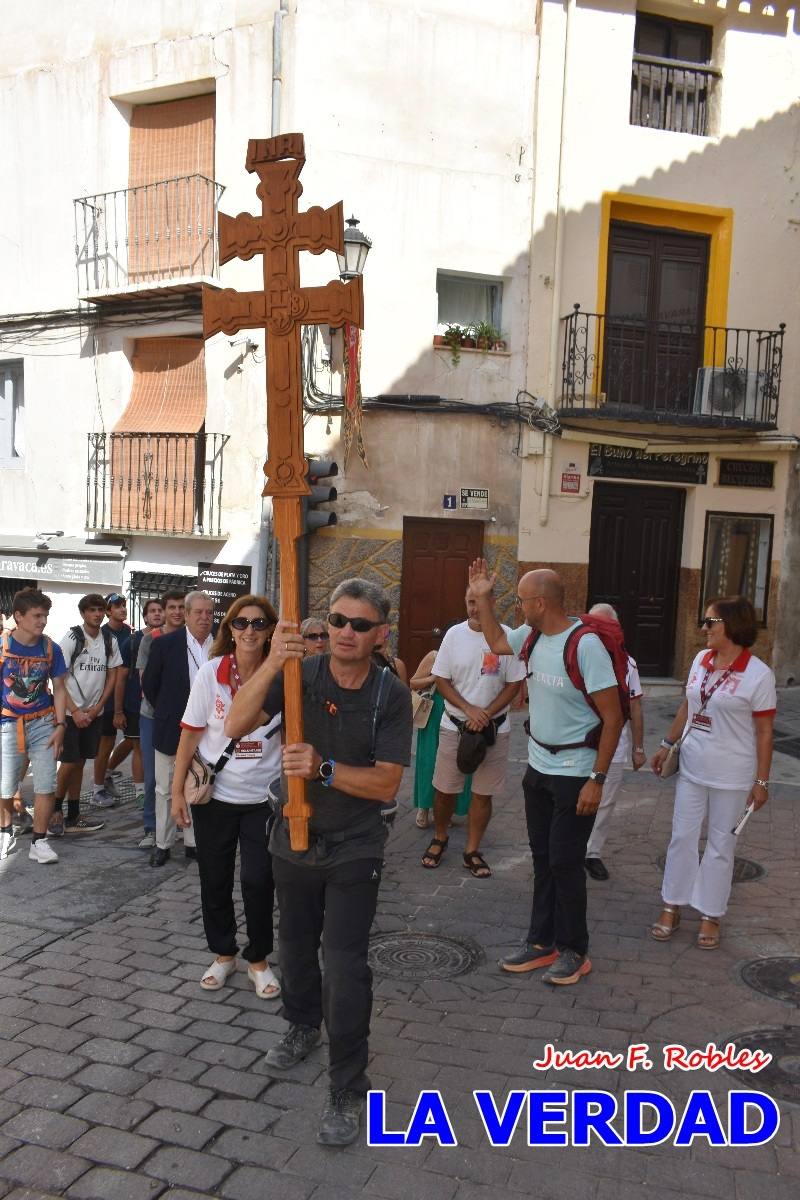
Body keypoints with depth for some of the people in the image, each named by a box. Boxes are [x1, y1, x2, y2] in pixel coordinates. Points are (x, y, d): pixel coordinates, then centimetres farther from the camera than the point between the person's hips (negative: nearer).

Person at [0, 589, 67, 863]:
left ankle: (39, 841, 12)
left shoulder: (51, 648, -3)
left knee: (46, 786, -1)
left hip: (43, 724, 2)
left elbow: (59, 688, 4)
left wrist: (60, 726, -4)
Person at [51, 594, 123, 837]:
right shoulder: (71, 638, -9)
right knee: (69, 762, -4)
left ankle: (73, 817, 17)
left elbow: (112, 675, 9)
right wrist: (75, 711, -14)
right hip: (71, 712, -4)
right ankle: (56, 810, 16)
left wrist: (98, 707, -2)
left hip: (94, 713, 4)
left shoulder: (110, 641, 4)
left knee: (80, 763, 10)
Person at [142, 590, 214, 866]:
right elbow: (149, 685, 2)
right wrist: (165, 712, 6)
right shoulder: (165, 644, -8)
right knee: (166, 789, 10)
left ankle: (193, 842, 24)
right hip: (171, 730, -1)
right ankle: (162, 844, 22)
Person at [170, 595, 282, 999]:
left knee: (258, 881, 0)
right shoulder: (211, 672, -7)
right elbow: (190, 735, -3)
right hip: (214, 795, 1)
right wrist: (178, 791, -3)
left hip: (263, 797, -1)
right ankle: (223, 954, 34)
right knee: (214, 880, 13)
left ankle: (259, 959, 23)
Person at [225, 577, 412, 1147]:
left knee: (345, 966, -6)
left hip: (354, 849, -3)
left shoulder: (391, 694, -15)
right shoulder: (300, 675, -12)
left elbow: (386, 783, -18)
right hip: (295, 838, 3)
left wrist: (324, 770, -33)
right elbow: (236, 726, -23)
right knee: (296, 945, 23)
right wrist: (272, 664, -36)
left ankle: (349, 1091, 13)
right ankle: (304, 1025, 52)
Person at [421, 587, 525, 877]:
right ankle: (439, 838, 33)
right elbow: (441, 680, -1)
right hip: (454, 725, 1)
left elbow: (514, 684, -5)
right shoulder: (454, 634, -3)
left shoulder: (507, 637, -8)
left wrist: (486, 715, -14)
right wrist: (469, 709, -14)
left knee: (483, 793, 7)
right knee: (444, 789, 9)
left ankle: (472, 851, 21)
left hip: (494, 728, -1)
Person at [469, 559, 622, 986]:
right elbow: (496, 642, 24)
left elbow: (613, 717, -19)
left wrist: (597, 780, -20)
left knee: (565, 863, 0)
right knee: (543, 857, 15)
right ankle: (542, 943, 27)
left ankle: (574, 951, 18)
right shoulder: (532, 635, 1)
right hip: (539, 765, 8)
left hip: (575, 772, -7)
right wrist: (482, 596, 13)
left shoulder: (586, 645, -22)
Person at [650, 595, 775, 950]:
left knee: (720, 846, 7)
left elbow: (764, 732, -11)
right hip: (692, 769, 5)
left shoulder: (758, 674, -14)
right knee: (682, 837, 10)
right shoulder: (701, 659, 3)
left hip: (732, 777, -5)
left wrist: (761, 782, -10)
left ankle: (710, 916, 21)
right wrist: (667, 745, 17)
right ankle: (671, 908, 23)